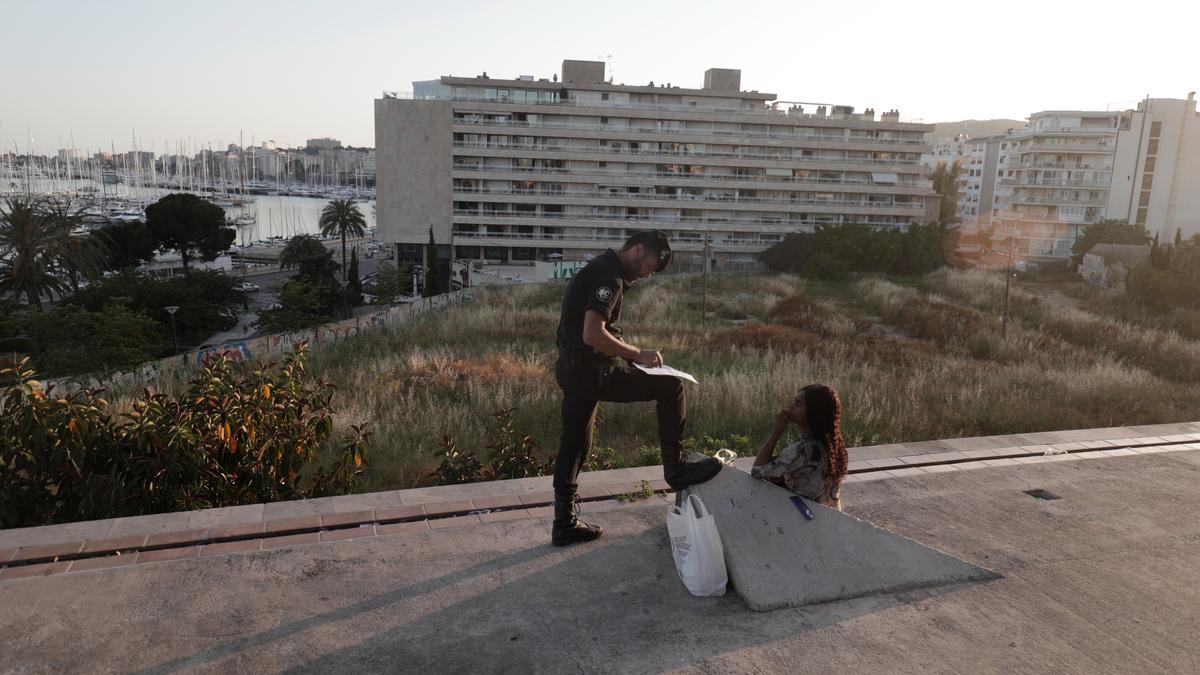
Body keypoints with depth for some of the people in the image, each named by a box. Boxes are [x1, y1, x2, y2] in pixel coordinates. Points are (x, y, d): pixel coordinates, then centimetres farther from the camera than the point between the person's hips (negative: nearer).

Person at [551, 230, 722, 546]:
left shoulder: (598, 270, 17)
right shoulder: (609, 277, -16)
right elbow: (593, 335, -26)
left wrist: (631, 354, 17)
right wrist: (638, 354, -16)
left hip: (572, 369, 11)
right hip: (591, 370, -10)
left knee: (574, 446, 14)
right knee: (670, 387, -3)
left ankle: (564, 524, 22)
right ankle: (675, 469, 7)